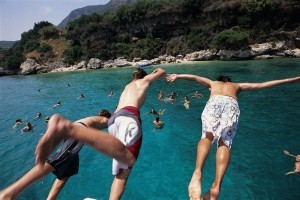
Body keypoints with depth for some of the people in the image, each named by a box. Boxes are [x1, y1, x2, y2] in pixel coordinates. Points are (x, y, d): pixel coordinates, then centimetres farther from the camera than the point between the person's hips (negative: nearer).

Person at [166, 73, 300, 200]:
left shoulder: (212, 83, 41)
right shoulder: (237, 85, 41)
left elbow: (193, 77, 31)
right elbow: (261, 85, 42)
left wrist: (177, 76, 34)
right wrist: (289, 80, 52)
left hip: (214, 101, 0)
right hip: (232, 104, 0)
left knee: (207, 135, -19)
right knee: (225, 142, -9)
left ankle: (198, 172, -48)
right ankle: (216, 186, -28)